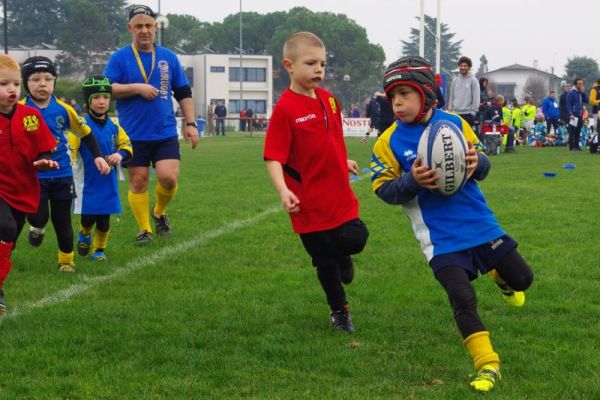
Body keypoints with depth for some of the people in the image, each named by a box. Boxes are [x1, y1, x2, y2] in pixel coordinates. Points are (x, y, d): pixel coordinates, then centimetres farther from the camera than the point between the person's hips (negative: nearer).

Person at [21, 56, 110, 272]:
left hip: (62, 174, 2)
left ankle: (66, 261, 26)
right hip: (33, 175, -2)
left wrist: (98, 156, 4)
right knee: (38, 217, -12)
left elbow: (86, 133, 10)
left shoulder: (63, 109, -3)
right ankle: (37, 227, 26)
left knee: (62, 221, 8)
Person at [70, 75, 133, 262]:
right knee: (87, 217, -1)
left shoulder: (113, 126, 4)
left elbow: (126, 145, 13)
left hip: (108, 183, 4)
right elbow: (69, 149, -14)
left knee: (104, 221, 7)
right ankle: (85, 236, 32)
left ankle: (99, 250, 27)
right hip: (87, 182, -4)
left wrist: (120, 155, -9)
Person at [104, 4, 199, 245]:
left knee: (169, 177, -11)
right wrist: (137, 88, -15)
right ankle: (144, 229, 16)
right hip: (133, 134, -1)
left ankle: (159, 212, 18)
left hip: (166, 133, 1)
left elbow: (184, 93, 13)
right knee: (138, 181, 2)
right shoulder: (119, 58, 1)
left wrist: (190, 123, 6)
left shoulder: (169, 57, 9)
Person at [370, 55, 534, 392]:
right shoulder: (389, 142, -6)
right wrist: (412, 181, -25)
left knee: (522, 278, 11)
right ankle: (488, 364, -1)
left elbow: (483, 165, 3)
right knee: (462, 298, -12)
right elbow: (383, 189, -6)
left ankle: (499, 275, 47)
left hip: (479, 221, 3)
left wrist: (476, 162, -21)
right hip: (440, 235, -2)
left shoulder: (454, 123, -2)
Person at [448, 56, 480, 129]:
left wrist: (473, 111, -12)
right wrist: (450, 109, 9)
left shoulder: (473, 80, -3)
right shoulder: (455, 80, 12)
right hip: (456, 113, 5)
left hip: (467, 113, -5)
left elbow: (476, 97, -6)